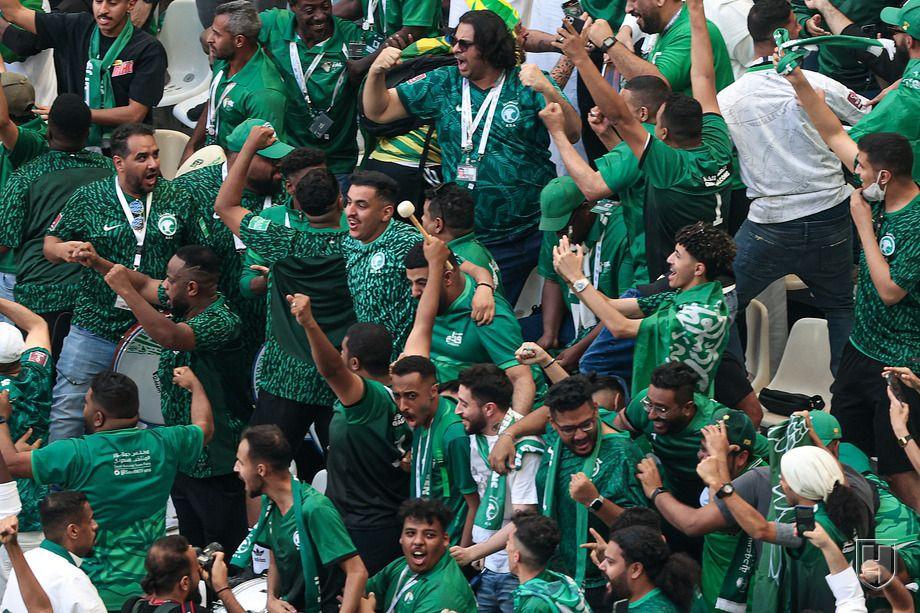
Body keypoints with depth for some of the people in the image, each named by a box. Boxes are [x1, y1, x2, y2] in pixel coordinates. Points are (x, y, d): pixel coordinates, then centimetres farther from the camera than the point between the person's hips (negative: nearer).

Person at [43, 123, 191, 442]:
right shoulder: (89, 198, -2)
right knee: (68, 413, 0)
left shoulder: (176, 199, 1)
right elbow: (50, 246, 6)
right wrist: (65, 250, -17)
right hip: (94, 329, -1)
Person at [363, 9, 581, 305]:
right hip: (463, 235, 3)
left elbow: (572, 134, -11)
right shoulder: (443, 84, 8)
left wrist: (548, 91, -26)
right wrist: (376, 71, -8)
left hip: (528, 234, -3)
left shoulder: (526, 86, -1)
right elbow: (378, 111, 10)